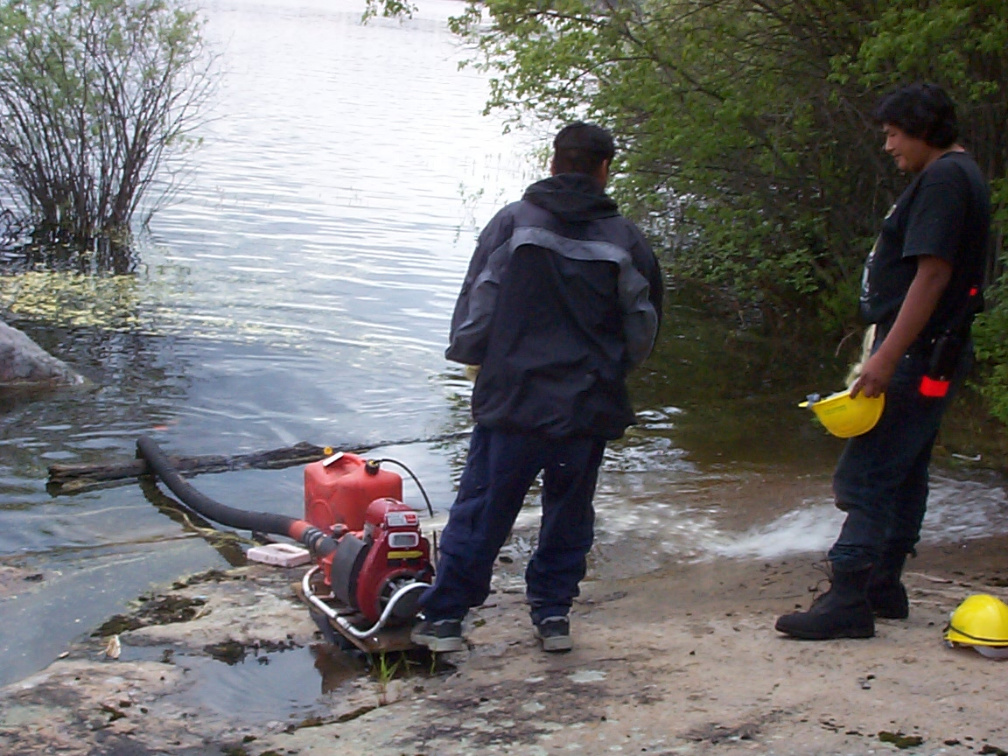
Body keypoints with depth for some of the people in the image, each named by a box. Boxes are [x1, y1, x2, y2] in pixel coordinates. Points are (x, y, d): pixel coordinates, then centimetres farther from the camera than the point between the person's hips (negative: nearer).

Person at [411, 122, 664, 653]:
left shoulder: (514, 222, -6)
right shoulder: (625, 239, 0)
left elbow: (476, 310, -5)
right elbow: (643, 332, 7)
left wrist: (468, 354, 13)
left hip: (514, 399, -1)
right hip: (590, 408, 2)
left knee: (480, 509, 6)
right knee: (569, 513, 16)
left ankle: (443, 616, 12)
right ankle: (553, 613, 22)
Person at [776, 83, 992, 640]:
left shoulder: (944, 179, -15)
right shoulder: (958, 177, 18)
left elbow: (932, 273, -23)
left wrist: (887, 356, -25)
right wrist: (887, 350, 23)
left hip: (916, 359, -11)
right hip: (926, 359, 11)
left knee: (867, 475, -12)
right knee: (903, 474, 15)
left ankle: (848, 599, -12)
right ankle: (882, 587, 22)